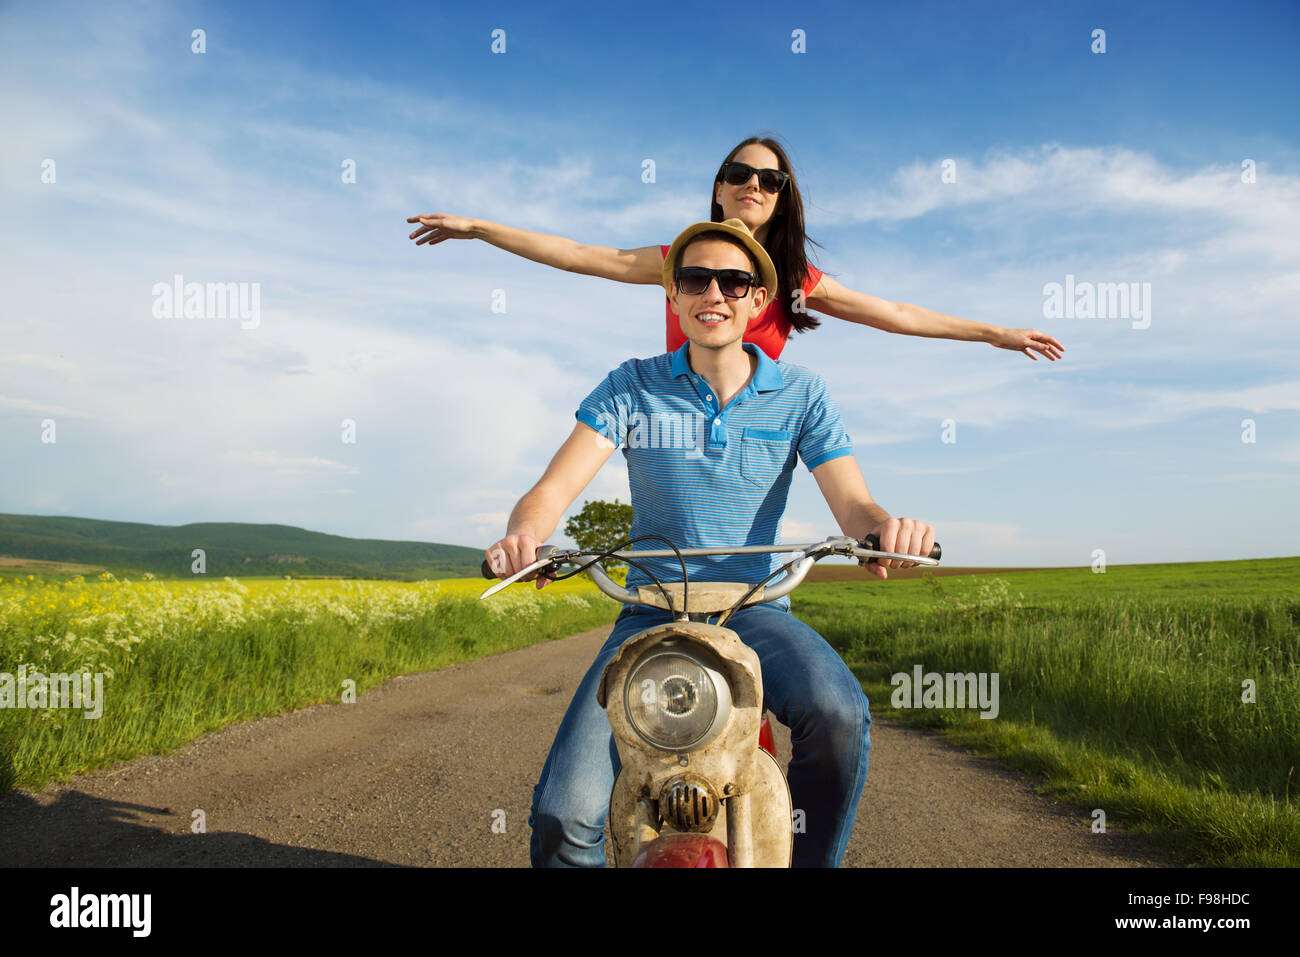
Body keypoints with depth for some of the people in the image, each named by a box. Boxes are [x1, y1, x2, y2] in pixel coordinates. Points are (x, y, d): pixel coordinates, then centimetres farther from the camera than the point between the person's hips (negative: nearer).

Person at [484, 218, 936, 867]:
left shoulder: (800, 394, 2)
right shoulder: (633, 387, 0)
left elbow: (851, 502, -6)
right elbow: (551, 489, -10)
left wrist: (885, 526, -32)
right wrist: (522, 536, -35)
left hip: (755, 611, 1)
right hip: (651, 613, 0)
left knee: (839, 713, -33)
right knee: (564, 816, -20)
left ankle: (812, 860, -6)